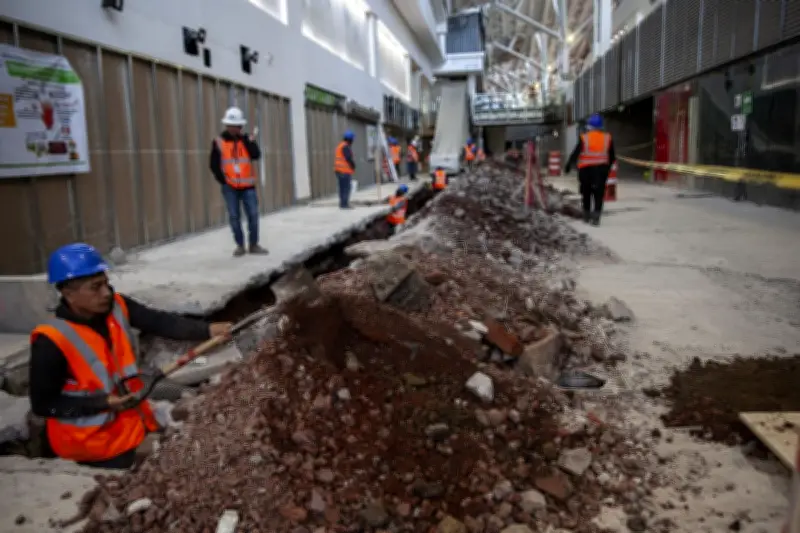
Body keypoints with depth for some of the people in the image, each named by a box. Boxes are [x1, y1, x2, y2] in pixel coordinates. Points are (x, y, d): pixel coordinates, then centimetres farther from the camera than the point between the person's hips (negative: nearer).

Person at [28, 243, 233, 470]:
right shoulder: (51, 342, -24)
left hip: (129, 425, 5)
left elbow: (160, 322, -18)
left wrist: (207, 330, -31)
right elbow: (43, 405, -18)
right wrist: (104, 403, -24)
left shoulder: (117, 307, -10)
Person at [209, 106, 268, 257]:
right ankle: (240, 245, 12)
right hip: (230, 187, -1)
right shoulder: (219, 141, 1)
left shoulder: (247, 139, 5)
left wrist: (245, 139, -15)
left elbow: (256, 155, -11)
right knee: (234, 216, 2)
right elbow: (214, 164, 1)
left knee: (253, 214, -1)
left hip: (247, 185, 1)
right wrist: (222, 180, -6)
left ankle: (253, 244, 11)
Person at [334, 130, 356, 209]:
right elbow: (349, 158, -20)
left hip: (339, 170, 10)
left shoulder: (340, 146, 19)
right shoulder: (346, 147, -13)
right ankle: (344, 204, -13)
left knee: (342, 187, 12)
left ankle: (342, 204, 14)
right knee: (346, 187, -10)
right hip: (345, 170, -10)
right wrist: (353, 166, -4)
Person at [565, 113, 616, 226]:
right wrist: (608, 166, 22)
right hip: (602, 168, 1)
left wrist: (568, 165, 0)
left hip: (586, 169, -1)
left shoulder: (584, 138, -6)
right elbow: (612, 156, 9)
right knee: (599, 193, 3)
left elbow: (575, 153, -8)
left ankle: (587, 215, 23)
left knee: (586, 192, 14)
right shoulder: (607, 138, 3)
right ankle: (596, 217, -7)